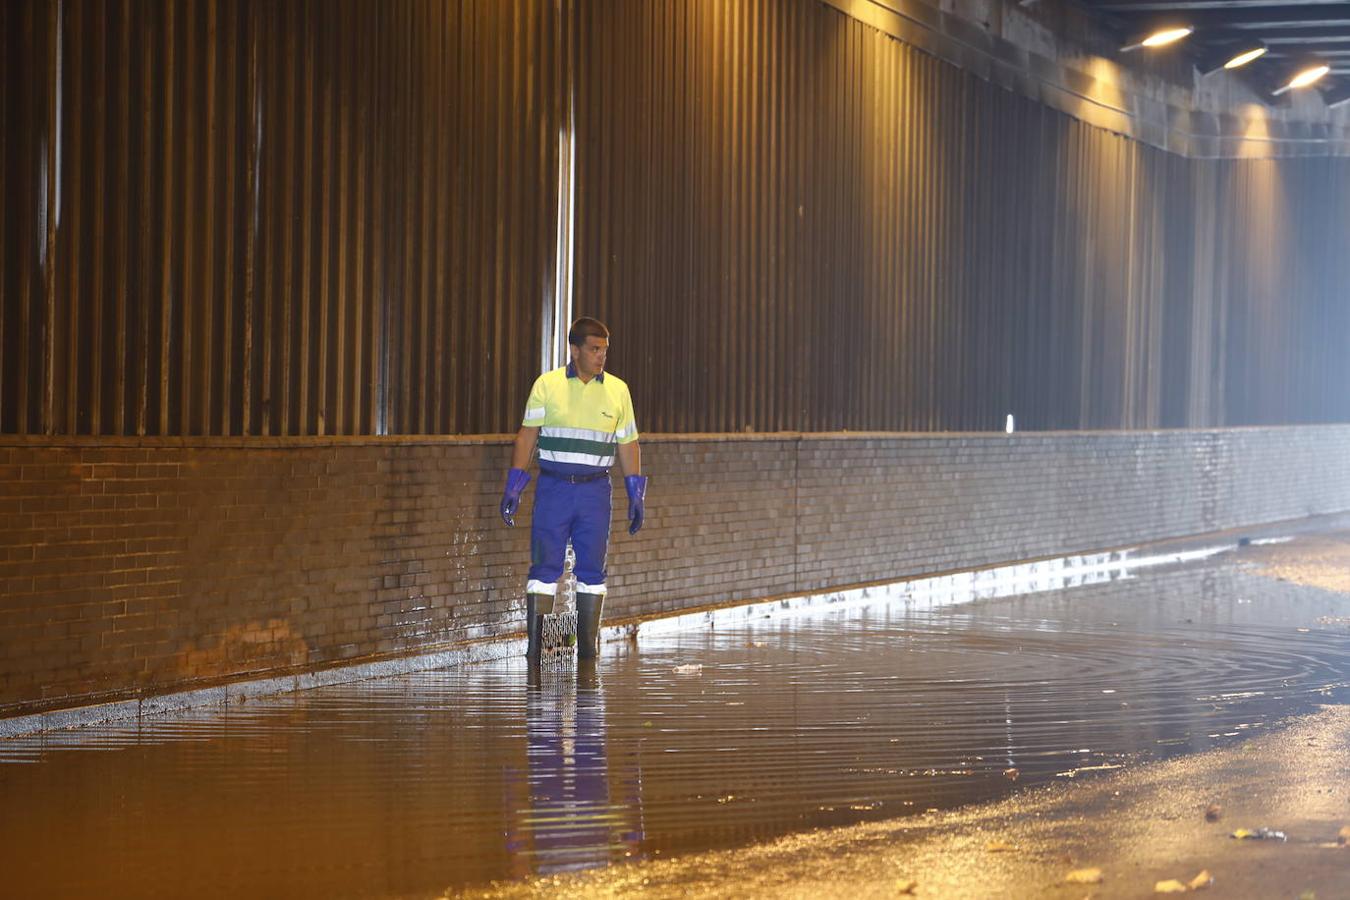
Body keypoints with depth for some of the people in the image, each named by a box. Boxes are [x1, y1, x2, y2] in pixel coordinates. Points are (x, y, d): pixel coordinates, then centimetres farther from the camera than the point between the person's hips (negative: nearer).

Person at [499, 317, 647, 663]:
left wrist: (637, 496, 8)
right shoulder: (547, 385, 1)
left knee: (592, 567, 2)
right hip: (553, 488, -2)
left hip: (595, 491, 2)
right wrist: (513, 487, -2)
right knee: (545, 566, -4)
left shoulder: (617, 390, 6)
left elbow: (628, 445, 11)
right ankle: (534, 643, -3)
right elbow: (526, 436, 3)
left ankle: (588, 644, 8)